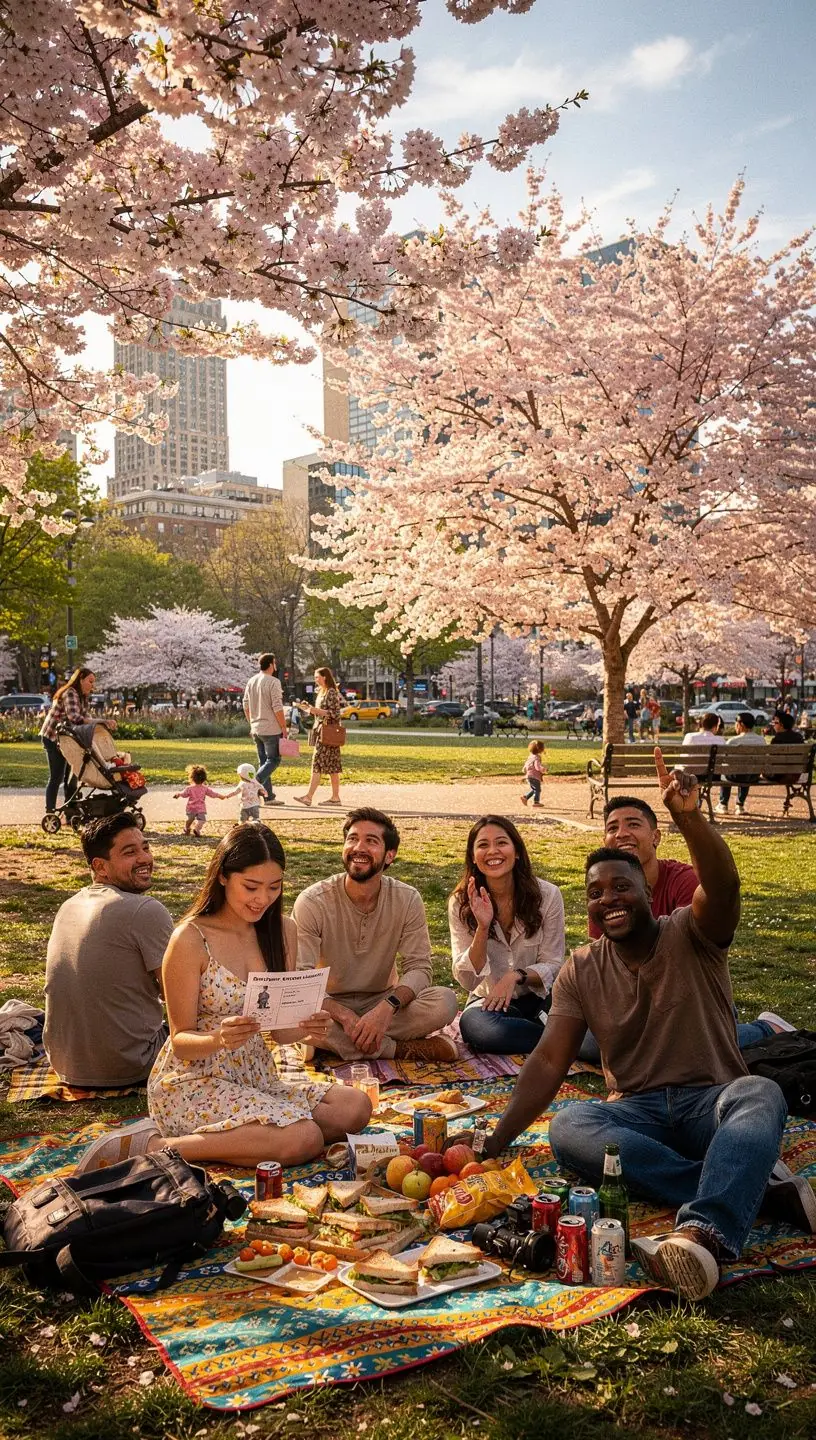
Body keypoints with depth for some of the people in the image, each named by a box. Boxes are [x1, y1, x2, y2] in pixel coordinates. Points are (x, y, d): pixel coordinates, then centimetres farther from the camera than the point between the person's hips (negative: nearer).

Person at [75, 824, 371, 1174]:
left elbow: (279, 1029, 8)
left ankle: (218, 1134, -8)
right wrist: (219, 1039, -31)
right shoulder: (190, 939, -13)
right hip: (192, 1083, -7)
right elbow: (181, 1042, -9)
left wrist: (305, 1031, -16)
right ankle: (155, 1146, -17)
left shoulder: (283, 931, 5)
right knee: (304, 1139, -28)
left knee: (355, 1106, -15)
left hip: (256, 1079, 7)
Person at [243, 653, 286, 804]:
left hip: (256, 729, 8)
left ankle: (269, 797, 13)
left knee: (263, 761, 11)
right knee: (273, 760, 0)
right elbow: (277, 708, -17)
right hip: (271, 729, -8)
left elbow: (246, 705, 13)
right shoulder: (273, 682, -14)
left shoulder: (251, 681, 9)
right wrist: (284, 727, -10)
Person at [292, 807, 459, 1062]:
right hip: (331, 1004, -1)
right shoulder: (312, 902, -15)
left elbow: (418, 967, -12)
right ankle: (403, 1049, -23)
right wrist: (345, 1016, -34)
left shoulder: (407, 900, -8)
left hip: (383, 1002, 2)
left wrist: (388, 1007, -32)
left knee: (445, 1001, -25)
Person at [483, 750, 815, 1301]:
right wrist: (496, 1143, -9)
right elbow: (549, 1061, 1)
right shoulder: (582, 971, 6)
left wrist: (689, 817, -43)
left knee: (761, 1094, -36)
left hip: (712, 1101, -2)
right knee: (567, 1127, -31)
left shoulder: (692, 936, -2)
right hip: (637, 1111, 2)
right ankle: (759, 1185, -32)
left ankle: (703, 1234, -61)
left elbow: (724, 885, -24)